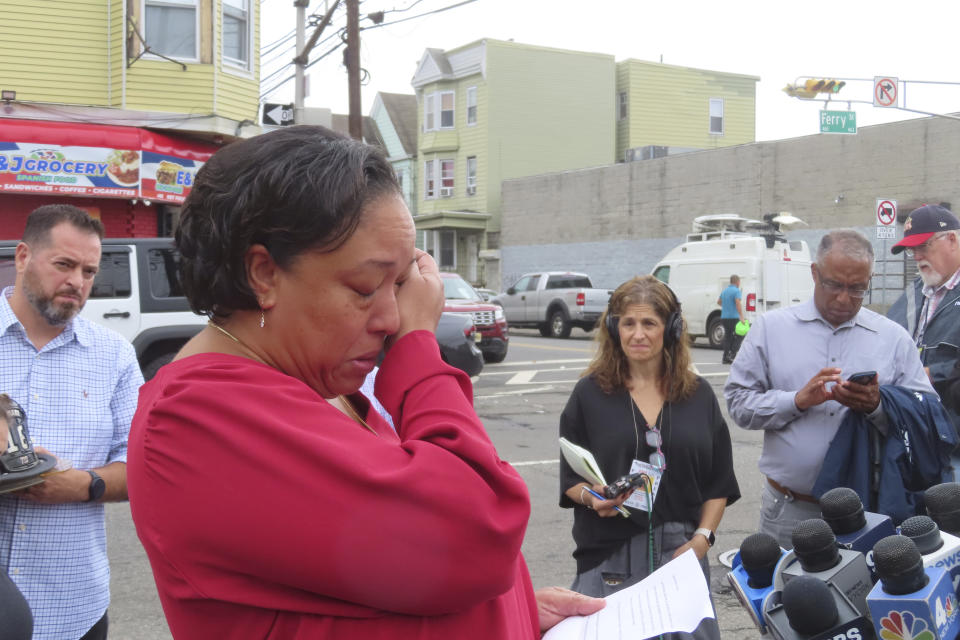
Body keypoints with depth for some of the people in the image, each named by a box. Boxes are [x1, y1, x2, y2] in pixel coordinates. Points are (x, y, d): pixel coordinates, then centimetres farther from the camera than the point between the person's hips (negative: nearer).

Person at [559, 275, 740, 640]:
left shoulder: (699, 395, 6)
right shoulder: (590, 393, 1)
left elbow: (719, 482, 8)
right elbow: (570, 479, 1)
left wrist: (701, 539, -3)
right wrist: (592, 497, -19)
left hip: (681, 551, 2)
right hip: (610, 553, -1)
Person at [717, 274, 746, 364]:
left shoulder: (724, 291, 14)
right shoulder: (736, 291, -10)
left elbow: (718, 301, 29)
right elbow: (738, 303, -23)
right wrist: (742, 316, -28)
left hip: (724, 317, 7)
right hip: (733, 317, -7)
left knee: (727, 337, 10)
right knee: (738, 336, 1)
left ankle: (726, 358, 7)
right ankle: (732, 355, -11)